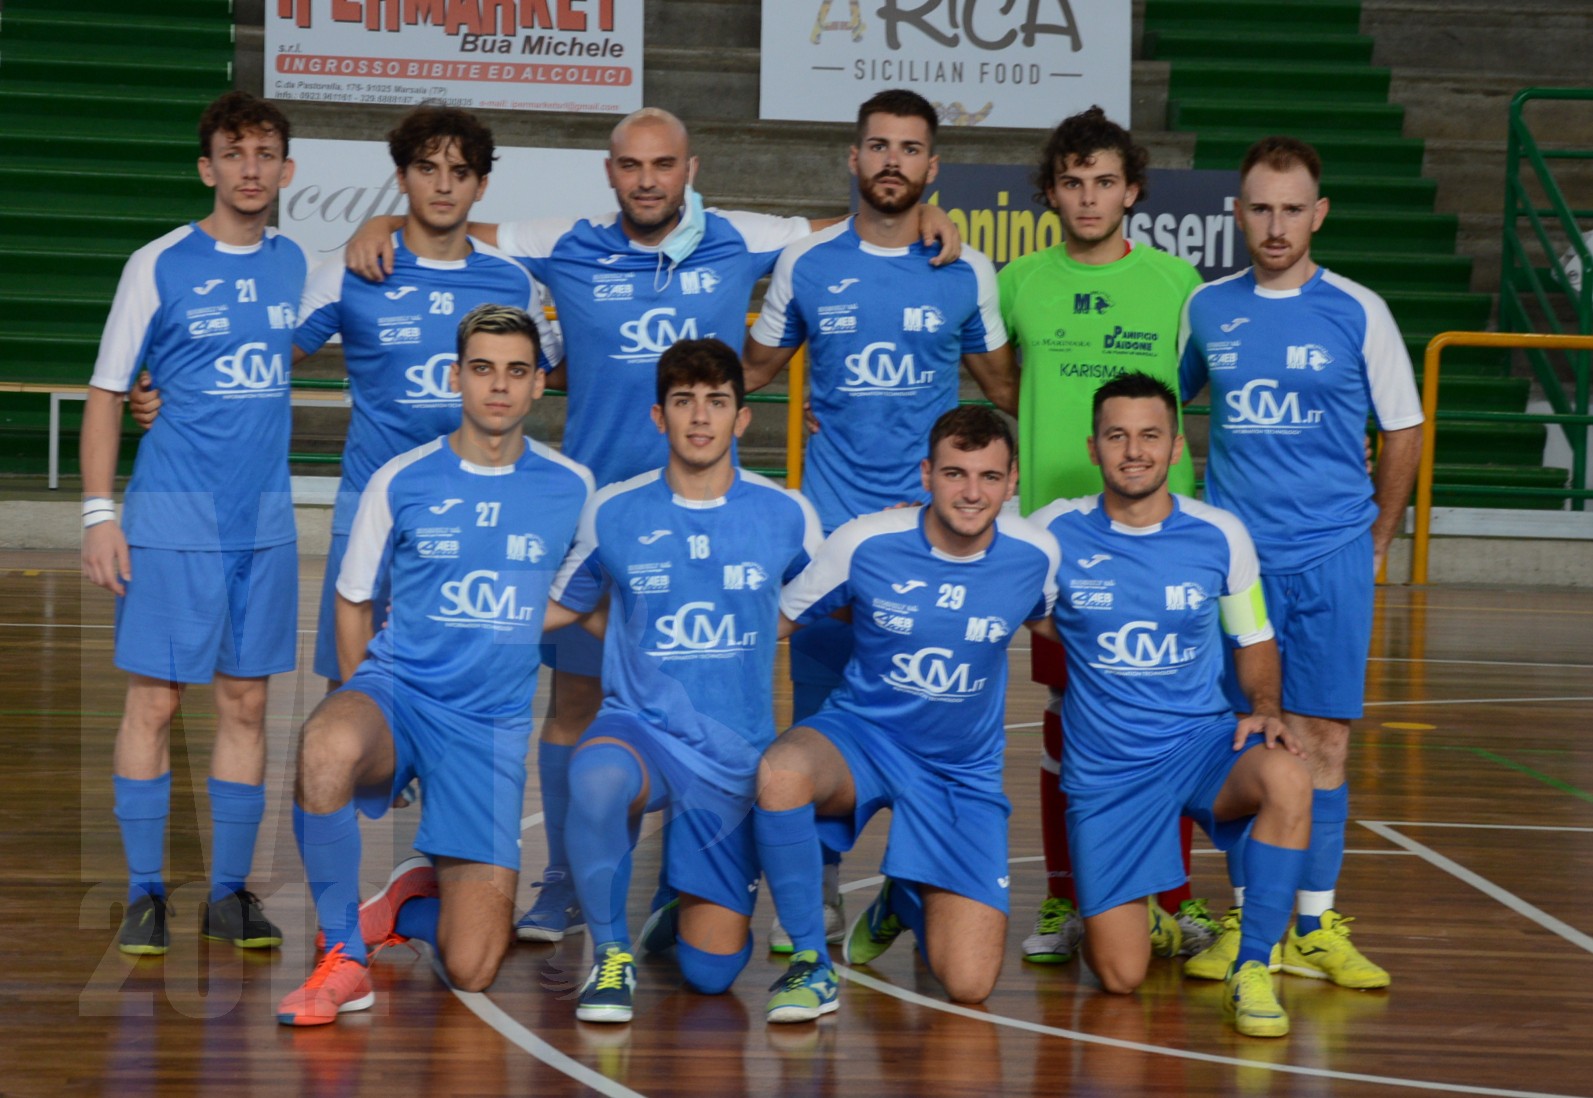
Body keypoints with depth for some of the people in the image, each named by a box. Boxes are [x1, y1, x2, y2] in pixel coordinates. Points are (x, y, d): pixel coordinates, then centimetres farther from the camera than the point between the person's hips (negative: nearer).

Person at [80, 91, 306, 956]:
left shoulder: (297, 263, 7)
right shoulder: (159, 265, -4)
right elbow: (106, 392, -1)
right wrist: (98, 513, -8)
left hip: (264, 523, 4)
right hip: (171, 521, -4)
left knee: (246, 702, 6)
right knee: (154, 700, -2)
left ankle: (230, 892, 14)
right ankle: (145, 893, 7)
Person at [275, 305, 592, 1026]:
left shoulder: (573, 489, 3)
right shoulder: (401, 481, 1)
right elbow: (352, 600, 12)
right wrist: (366, 709, 6)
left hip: (493, 724, 1)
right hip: (397, 691, -1)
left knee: (470, 971, -9)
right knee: (326, 745, -42)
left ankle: (408, 902, 29)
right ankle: (345, 953, -21)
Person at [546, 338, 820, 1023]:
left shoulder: (786, 516, 0)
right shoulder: (613, 513, -1)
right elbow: (561, 608, 15)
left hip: (736, 755, 1)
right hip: (639, 728, -1)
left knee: (710, 972, -3)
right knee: (596, 776, -40)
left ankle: (685, 910, 35)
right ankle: (611, 953, -17)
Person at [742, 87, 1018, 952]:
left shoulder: (967, 272, 4)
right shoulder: (806, 264, 4)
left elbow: (1002, 383, 17)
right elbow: (751, 369, 17)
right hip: (831, 519, 0)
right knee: (819, 713, -2)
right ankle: (815, 894, 9)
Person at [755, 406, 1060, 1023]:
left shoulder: (1036, 555, -8)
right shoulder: (865, 543, -13)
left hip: (965, 772, 2)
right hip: (860, 738, -2)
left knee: (968, 986, -9)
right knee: (781, 773, -40)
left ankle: (904, 901, 28)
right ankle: (811, 960, -18)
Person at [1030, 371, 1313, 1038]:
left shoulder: (1220, 535, -1)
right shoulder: (1056, 532, -4)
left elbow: (1255, 641, 12)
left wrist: (1265, 709, -7)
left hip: (1201, 743, 1)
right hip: (1104, 770, 0)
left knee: (1287, 778, -36)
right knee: (1120, 977, -8)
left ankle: (1252, 969, -20)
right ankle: (1124, 913, 31)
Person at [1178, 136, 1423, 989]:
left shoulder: (1358, 313, -1)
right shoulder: (1206, 308, 5)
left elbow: (1403, 430, 7)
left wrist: (1376, 539, 8)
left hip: (1330, 558, -1)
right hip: (1233, 556, 1)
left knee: (1321, 738, 0)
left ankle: (1314, 925, 9)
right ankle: (1248, 919, 13)